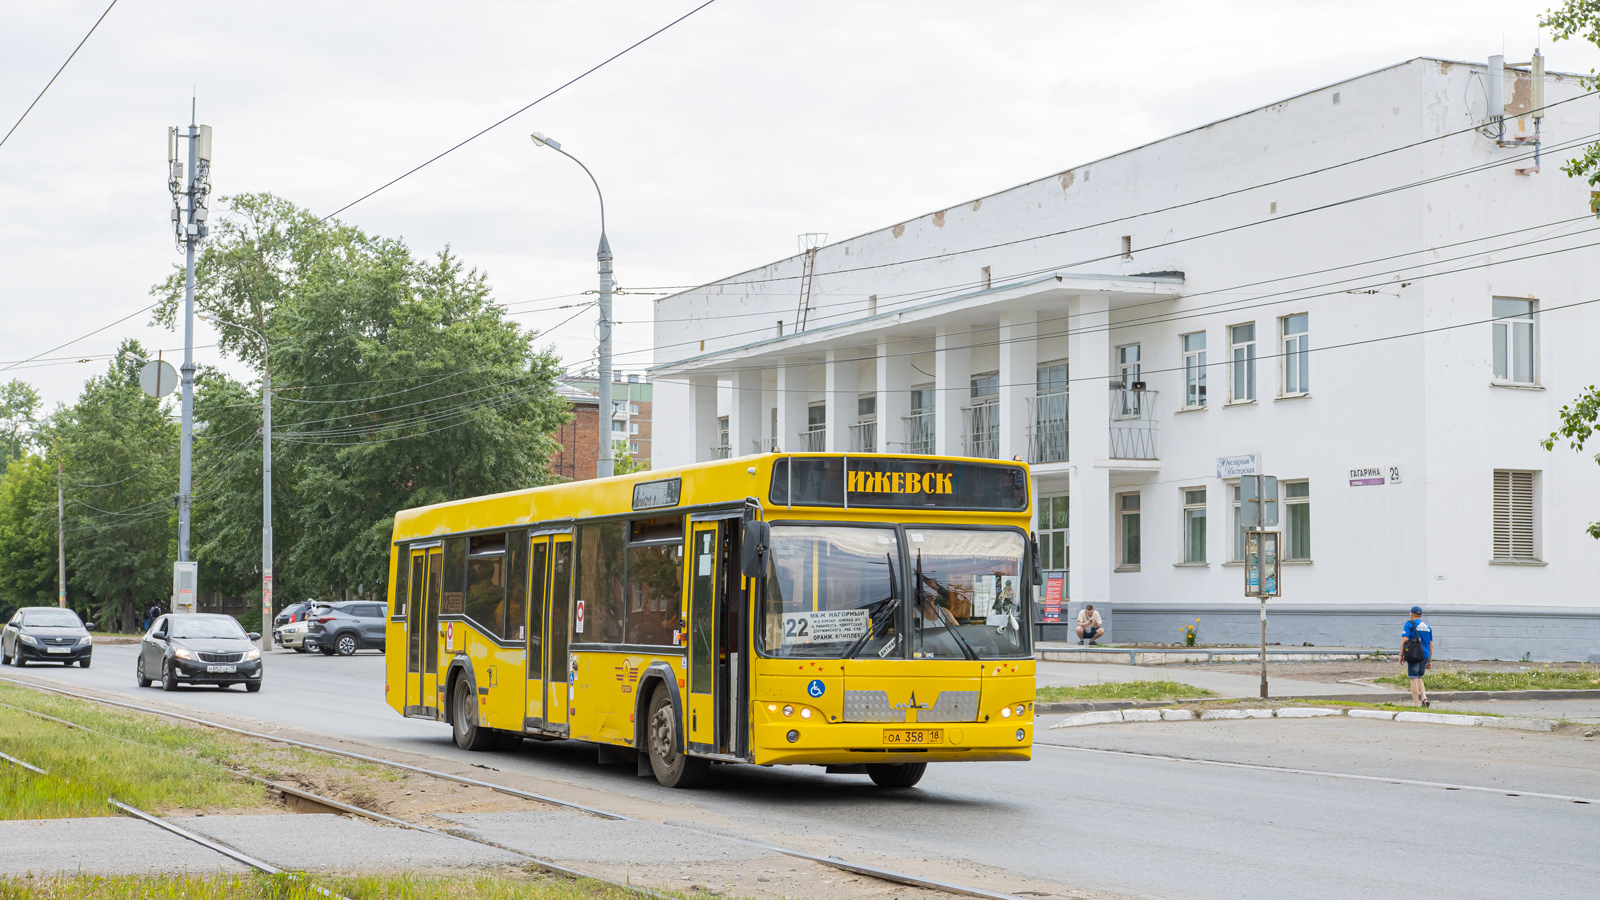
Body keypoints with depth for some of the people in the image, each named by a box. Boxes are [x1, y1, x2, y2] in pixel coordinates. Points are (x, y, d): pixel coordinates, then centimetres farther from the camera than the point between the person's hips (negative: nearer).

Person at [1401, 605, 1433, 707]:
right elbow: (1431, 645, 15)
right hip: (1425, 656, 6)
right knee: (1419, 678, 19)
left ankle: (1416, 705, -6)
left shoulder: (1409, 624, -3)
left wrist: (1401, 655, -5)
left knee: (1414, 679, -3)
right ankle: (1424, 698, -1)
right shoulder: (1428, 626, 14)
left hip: (1413, 655, -6)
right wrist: (1430, 660, 19)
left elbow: (1404, 640, -13)